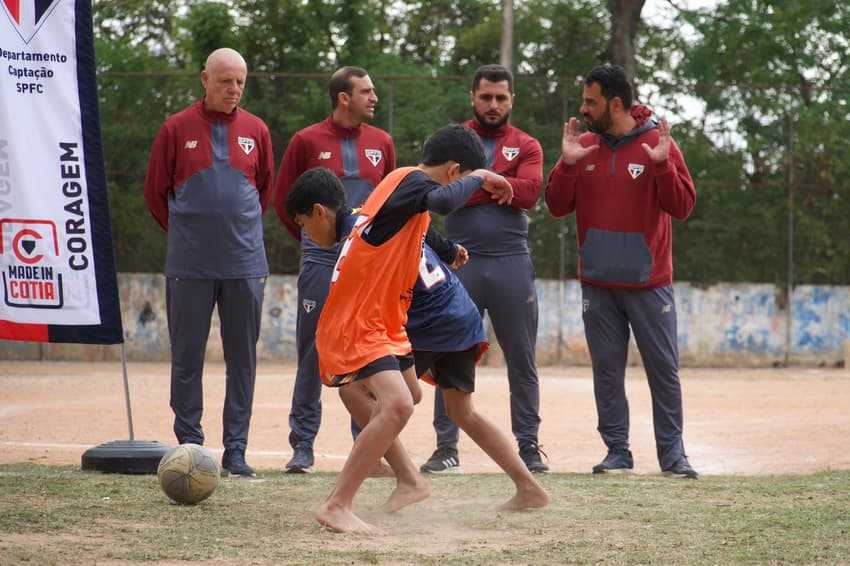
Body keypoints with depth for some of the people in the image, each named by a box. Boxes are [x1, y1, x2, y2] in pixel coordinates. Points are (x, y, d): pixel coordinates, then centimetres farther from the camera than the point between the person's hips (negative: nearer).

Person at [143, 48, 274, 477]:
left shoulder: (256, 131, 6)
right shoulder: (177, 129, 0)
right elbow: (155, 191, 9)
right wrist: (184, 232, 10)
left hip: (245, 262, 2)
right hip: (190, 264, -2)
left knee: (242, 358, 3)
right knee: (187, 357, 1)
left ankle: (235, 449, 8)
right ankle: (189, 445, 8)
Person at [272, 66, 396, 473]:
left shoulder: (381, 143, 9)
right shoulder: (307, 141, 0)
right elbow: (282, 199, 9)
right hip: (321, 263, -2)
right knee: (312, 353, -1)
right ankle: (302, 444, 4)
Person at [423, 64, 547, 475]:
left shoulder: (526, 147, 8)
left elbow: (529, 192, -10)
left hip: (512, 263, 0)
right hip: (461, 262, 0)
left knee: (522, 359, 4)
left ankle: (528, 445, 10)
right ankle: (446, 446, 6)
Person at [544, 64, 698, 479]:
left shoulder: (658, 143, -4)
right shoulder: (582, 146, 6)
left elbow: (682, 207, -10)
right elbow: (557, 206, 3)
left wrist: (661, 165, -24)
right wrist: (567, 163, -11)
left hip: (649, 283, -3)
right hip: (597, 284, 3)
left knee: (663, 367, 0)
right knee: (607, 368, 4)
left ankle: (672, 452, 8)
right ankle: (617, 451, 10)